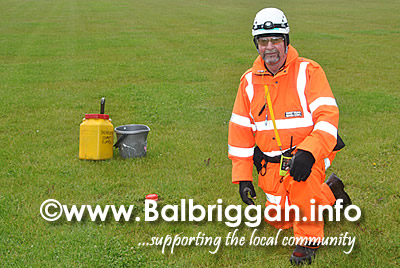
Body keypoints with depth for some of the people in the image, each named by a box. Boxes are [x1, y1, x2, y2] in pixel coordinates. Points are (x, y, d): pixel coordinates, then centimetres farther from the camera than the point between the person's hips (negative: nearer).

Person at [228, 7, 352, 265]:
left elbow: (327, 116, -20)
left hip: (311, 154, -5)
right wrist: (242, 176, -1)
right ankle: (329, 192, 32)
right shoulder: (250, 81, 1)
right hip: (272, 164, 5)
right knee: (279, 221, 7)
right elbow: (240, 130, 4)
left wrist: (308, 152, -36)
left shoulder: (308, 71, -11)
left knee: (301, 177, -35)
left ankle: (309, 237, -9)